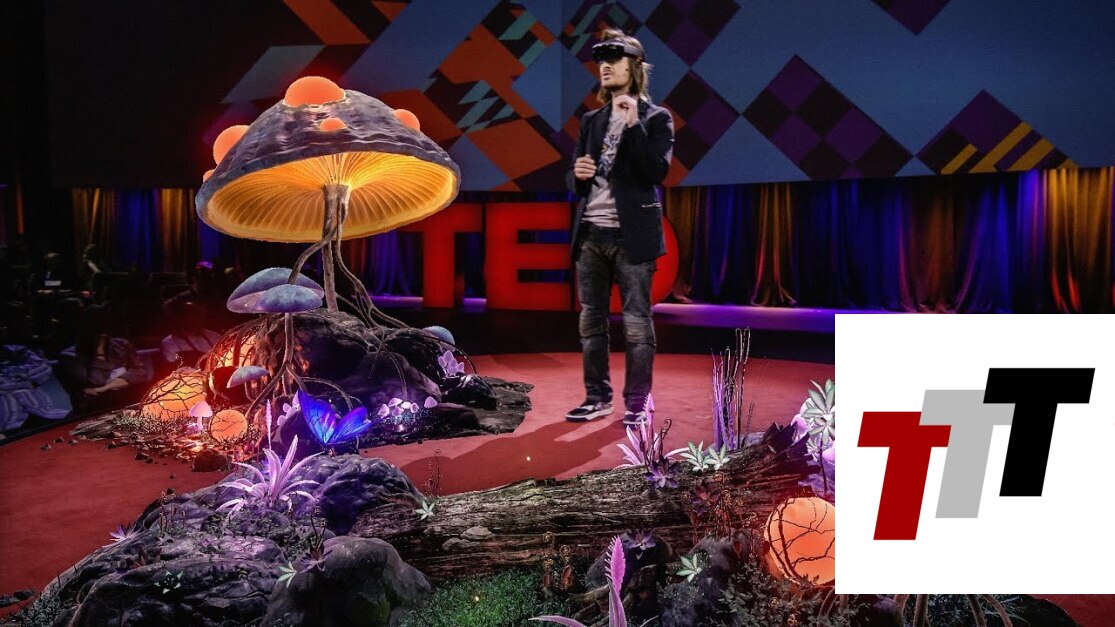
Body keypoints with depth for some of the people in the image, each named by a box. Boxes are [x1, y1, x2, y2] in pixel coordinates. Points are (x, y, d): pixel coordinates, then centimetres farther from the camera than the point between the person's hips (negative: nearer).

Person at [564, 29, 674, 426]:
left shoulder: (656, 118, 1)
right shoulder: (591, 120, 15)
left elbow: (657, 173, -13)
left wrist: (633, 125, -17)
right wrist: (577, 174, -6)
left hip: (631, 235, -5)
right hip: (591, 234, 6)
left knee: (636, 321, -3)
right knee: (591, 319, 9)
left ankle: (637, 404, 5)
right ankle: (597, 397, 20)